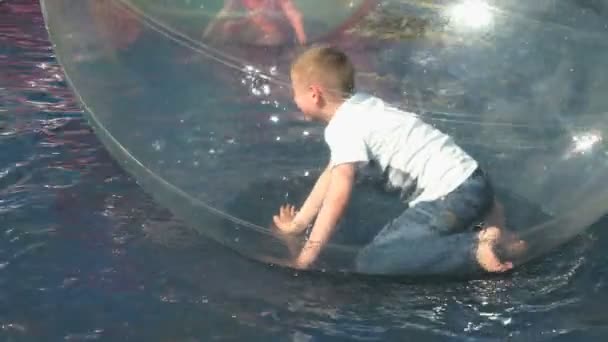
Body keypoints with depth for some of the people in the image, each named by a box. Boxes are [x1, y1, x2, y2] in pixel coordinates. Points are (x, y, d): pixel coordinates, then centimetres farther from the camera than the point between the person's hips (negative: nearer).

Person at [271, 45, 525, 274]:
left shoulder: (344, 127, -12)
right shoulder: (359, 109, 16)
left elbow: (338, 196, -18)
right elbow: (332, 175, 22)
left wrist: (307, 256, -14)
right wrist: (297, 224, 24)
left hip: (452, 194, -9)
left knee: (370, 263, -14)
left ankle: (472, 245, -15)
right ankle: (484, 224, 16)